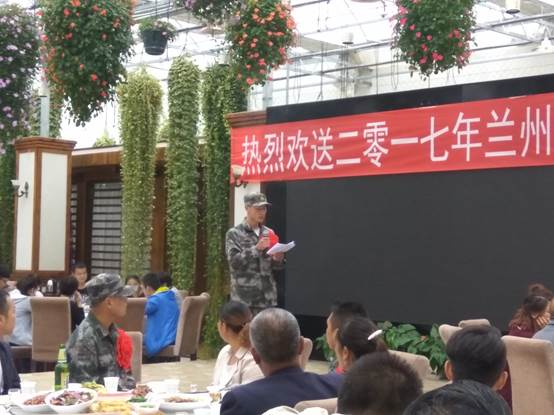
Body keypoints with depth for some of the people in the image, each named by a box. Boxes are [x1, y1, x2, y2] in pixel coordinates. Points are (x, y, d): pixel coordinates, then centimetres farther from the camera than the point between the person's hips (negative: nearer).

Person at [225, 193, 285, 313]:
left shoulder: (269, 233, 11)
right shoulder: (234, 234, -1)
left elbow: (274, 265, 14)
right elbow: (234, 261, -13)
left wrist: (278, 259, -9)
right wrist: (256, 248, -20)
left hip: (267, 297, 4)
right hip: (244, 298, -4)